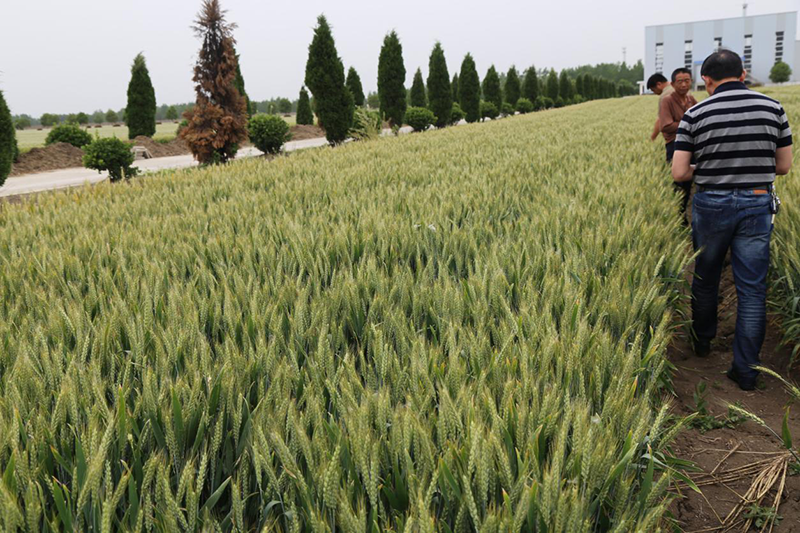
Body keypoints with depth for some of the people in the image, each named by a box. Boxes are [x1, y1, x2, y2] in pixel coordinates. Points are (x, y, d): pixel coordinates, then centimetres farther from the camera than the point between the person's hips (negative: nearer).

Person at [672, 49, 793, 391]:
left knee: (705, 278, 19)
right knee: (752, 288, 5)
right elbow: (784, 166, 5)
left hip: (711, 205, -1)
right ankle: (745, 370, 9)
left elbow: (679, 173, -9)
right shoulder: (772, 108, 0)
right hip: (757, 205, 1)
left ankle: (703, 342, 36)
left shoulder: (696, 115, -7)